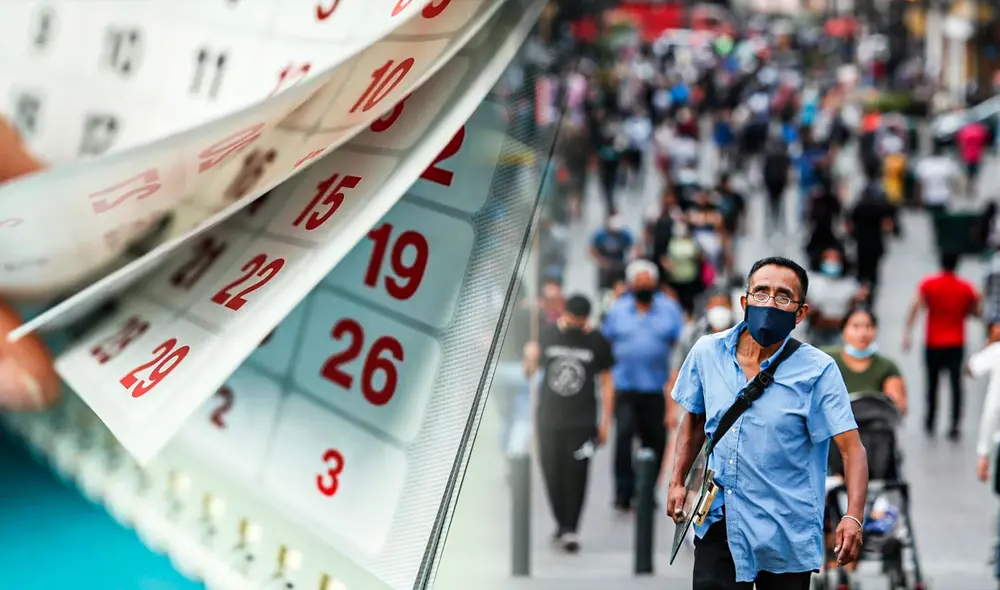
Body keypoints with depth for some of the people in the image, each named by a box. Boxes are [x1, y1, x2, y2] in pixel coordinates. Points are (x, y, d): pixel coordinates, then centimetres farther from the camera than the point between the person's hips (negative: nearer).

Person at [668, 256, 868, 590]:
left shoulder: (817, 370, -12)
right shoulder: (707, 352, 0)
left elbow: (851, 448, -17)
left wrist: (853, 517, -30)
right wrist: (677, 482, 13)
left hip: (785, 535, -3)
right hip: (718, 524, 3)